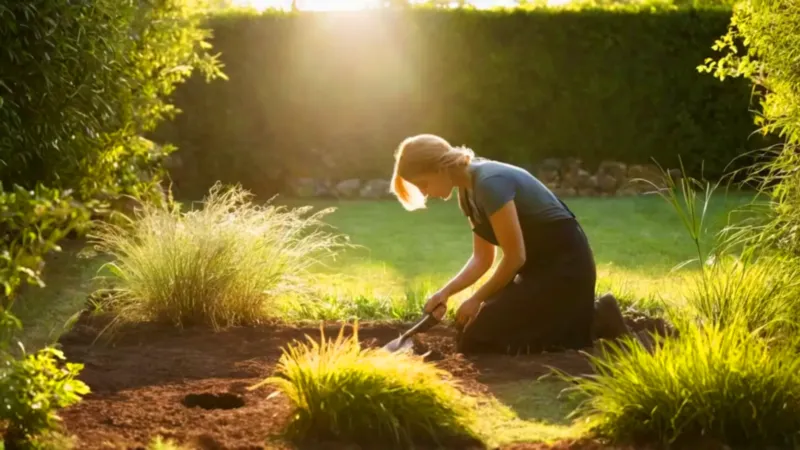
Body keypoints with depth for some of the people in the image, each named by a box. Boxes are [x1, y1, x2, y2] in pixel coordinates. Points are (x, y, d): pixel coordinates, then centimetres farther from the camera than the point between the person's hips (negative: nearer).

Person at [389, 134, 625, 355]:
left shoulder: (489, 183, -23)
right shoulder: (468, 192, 7)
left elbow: (515, 256, -20)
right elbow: (482, 258, 11)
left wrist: (477, 299, -9)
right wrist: (445, 292, -3)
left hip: (565, 267, -10)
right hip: (540, 266, 10)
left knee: (474, 341, -10)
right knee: (468, 329, 11)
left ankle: (593, 324, -5)